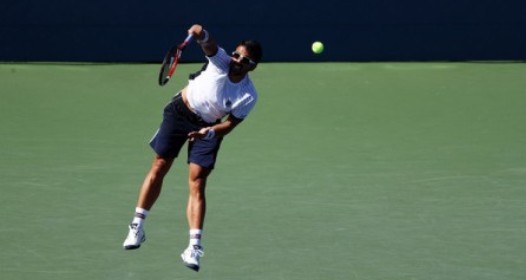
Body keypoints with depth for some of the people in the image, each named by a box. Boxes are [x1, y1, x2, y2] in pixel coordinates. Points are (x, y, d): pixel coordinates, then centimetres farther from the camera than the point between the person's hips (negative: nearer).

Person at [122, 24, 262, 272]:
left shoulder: (249, 96, -19)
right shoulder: (221, 61, -19)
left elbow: (230, 124, -16)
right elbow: (209, 45, -38)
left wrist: (210, 131, -34)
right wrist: (201, 34, -60)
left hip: (208, 127, -1)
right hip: (180, 110, 1)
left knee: (196, 184, -10)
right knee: (158, 169, 4)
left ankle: (194, 247, -12)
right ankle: (137, 227, 17)